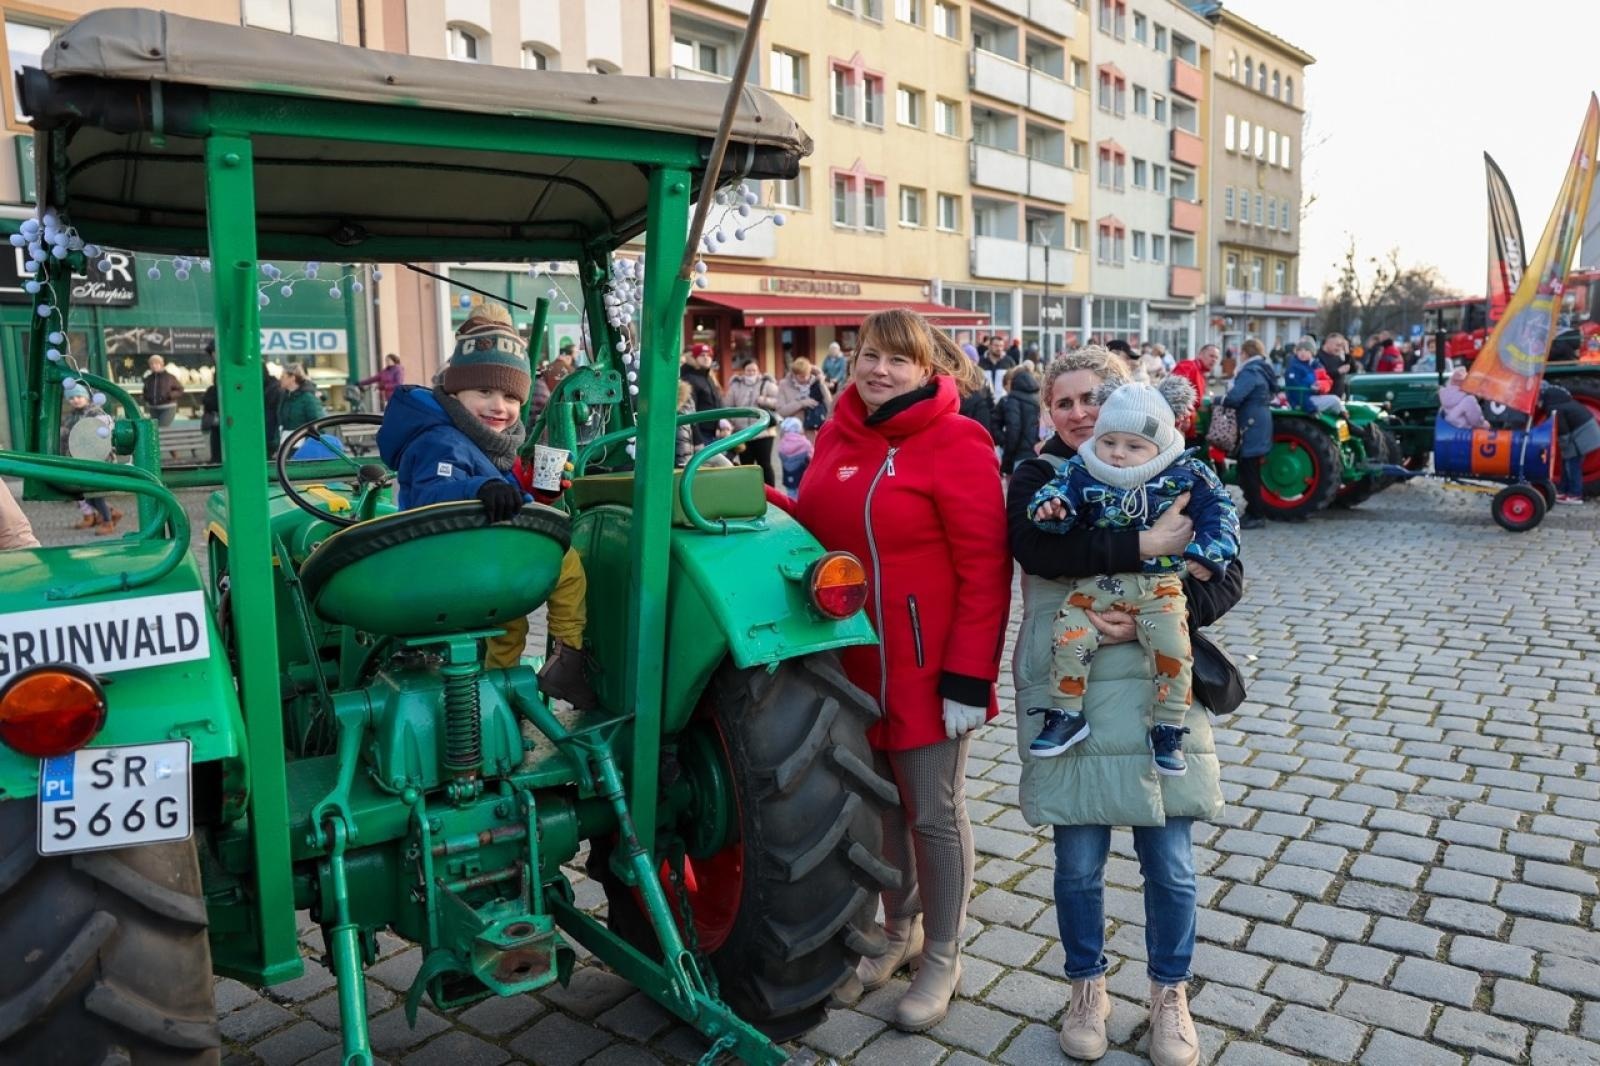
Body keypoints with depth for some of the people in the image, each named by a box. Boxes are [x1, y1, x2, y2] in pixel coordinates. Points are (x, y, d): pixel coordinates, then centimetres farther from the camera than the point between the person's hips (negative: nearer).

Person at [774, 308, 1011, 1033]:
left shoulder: (956, 444, -13)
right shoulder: (838, 434, 6)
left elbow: (984, 569, -15)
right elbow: (817, 527, 16)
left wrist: (969, 676, -18)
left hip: (926, 665, -5)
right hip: (852, 661, 6)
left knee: (933, 814, 9)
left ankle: (942, 959, 29)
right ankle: (899, 933, 39)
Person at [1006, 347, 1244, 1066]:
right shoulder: (1037, 476, 1)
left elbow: (1227, 576, -2)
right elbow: (1035, 547, -20)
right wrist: (1141, 546, -24)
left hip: (1156, 692, 1)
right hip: (1066, 695, 0)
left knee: (1169, 863, 9)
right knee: (1078, 861, 10)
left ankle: (1169, 993, 33)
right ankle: (1087, 987, 34)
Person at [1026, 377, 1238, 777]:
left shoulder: (1185, 474, -2)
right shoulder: (1081, 472, -2)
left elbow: (1218, 510, 0)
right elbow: (1060, 492, -6)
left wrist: (1208, 552, -14)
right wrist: (1050, 507, -30)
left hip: (1160, 584, 0)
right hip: (1096, 583, 1)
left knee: (1174, 647, -14)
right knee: (1070, 636, -17)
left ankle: (1169, 729, 7)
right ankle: (1067, 716, 2)